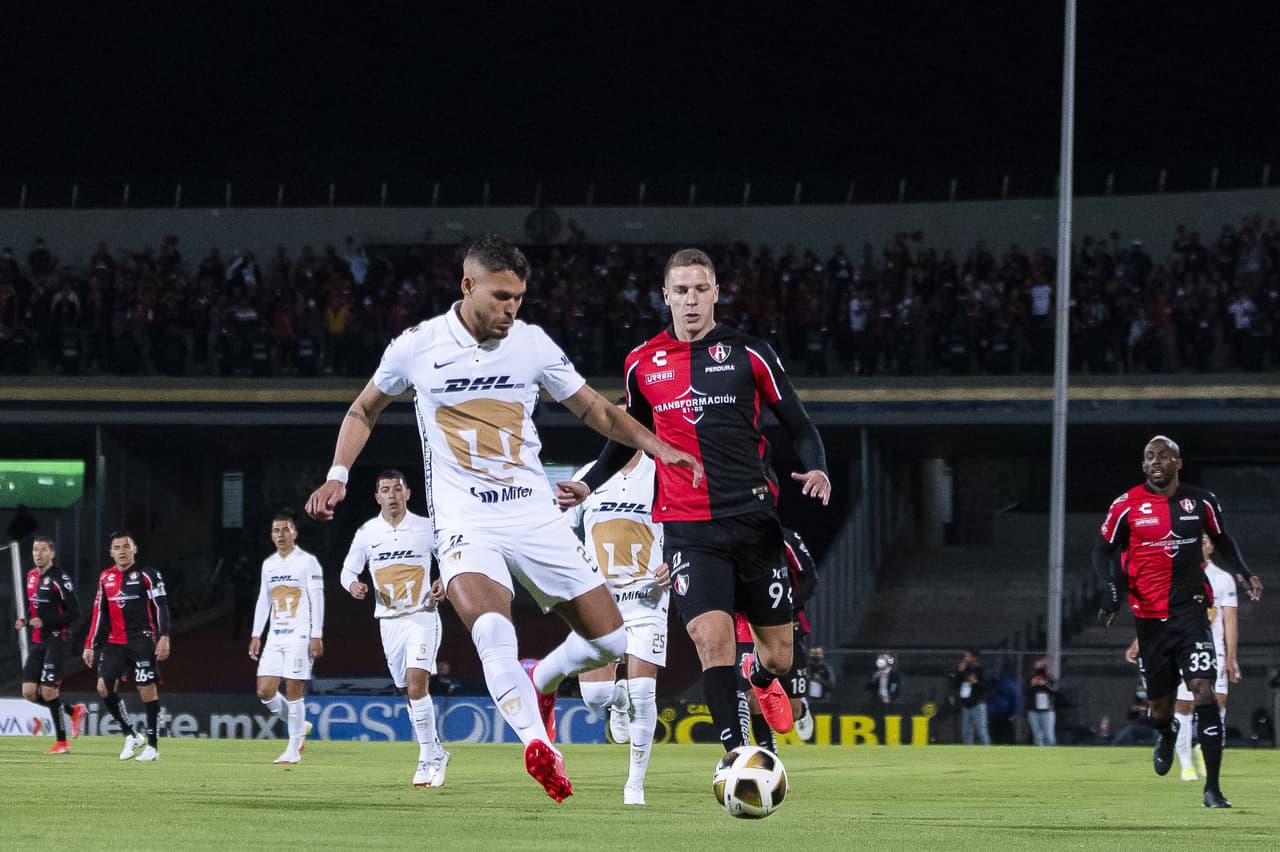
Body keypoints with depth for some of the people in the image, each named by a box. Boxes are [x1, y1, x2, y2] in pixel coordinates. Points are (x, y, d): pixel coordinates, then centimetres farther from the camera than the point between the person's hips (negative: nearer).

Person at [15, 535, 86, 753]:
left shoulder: (59, 578, -12)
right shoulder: (31, 577, 12)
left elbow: (74, 614, -14)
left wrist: (45, 622, -21)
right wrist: (25, 621, 5)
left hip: (56, 640, -8)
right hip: (37, 643, 8)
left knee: (48, 691, -10)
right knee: (29, 692, 2)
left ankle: (62, 742, 2)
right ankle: (73, 711, 22)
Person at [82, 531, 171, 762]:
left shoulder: (147, 575, -3)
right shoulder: (106, 578, 12)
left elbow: (161, 607, -7)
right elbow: (99, 613, 16)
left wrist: (164, 637, -17)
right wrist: (90, 645, 14)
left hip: (142, 639, -5)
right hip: (114, 642, 5)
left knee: (147, 689, -6)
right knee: (104, 687, -6)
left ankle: (153, 746, 0)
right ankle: (131, 735, 7)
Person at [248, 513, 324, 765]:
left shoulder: (307, 562, -3)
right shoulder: (268, 564, 15)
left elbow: (317, 601, -6)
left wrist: (316, 637, -12)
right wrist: (256, 635, 14)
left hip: (299, 637, -6)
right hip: (275, 637, 6)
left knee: (293, 691, -8)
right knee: (265, 691, -1)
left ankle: (293, 750, -2)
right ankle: (298, 727, 20)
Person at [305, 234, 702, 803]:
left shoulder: (532, 344, 2)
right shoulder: (417, 347, -2)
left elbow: (594, 410, 13)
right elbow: (364, 410, 16)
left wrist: (658, 447, 1)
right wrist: (337, 477, 4)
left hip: (536, 516, 3)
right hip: (464, 522, -3)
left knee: (609, 639, 0)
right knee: (491, 626, -33)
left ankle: (542, 682, 31)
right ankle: (538, 747, -32)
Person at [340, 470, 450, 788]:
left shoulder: (427, 528, -2)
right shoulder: (366, 532, 3)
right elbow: (348, 570, 10)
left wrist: (443, 583, -10)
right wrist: (353, 585, -13)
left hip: (422, 616, -3)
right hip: (389, 621, 4)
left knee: (416, 685, -20)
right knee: (410, 693, 7)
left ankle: (428, 759, -14)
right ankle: (435, 752, 24)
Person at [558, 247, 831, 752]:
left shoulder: (749, 353, 1)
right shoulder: (643, 364, 8)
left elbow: (800, 427, 4)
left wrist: (816, 469, -16)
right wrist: (587, 485, 11)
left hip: (754, 517, 0)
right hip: (687, 527, 0)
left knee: (778, 654, 6)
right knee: (712, 637, -21)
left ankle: (759, 675, 45)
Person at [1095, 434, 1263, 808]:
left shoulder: (1201, 502, 2)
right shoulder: (1127, 506, -3)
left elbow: (1221, 540, 20)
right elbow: (1103, 550, 6)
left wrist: (1242, 572, 3)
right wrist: (1110, 588, -12)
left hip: (1191, 608, 0)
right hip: (1150, 617, 0)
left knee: (1203, 689, -16)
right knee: (1159, 702, 8)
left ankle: (1213, 787, -16)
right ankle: (1166, 733, 50)